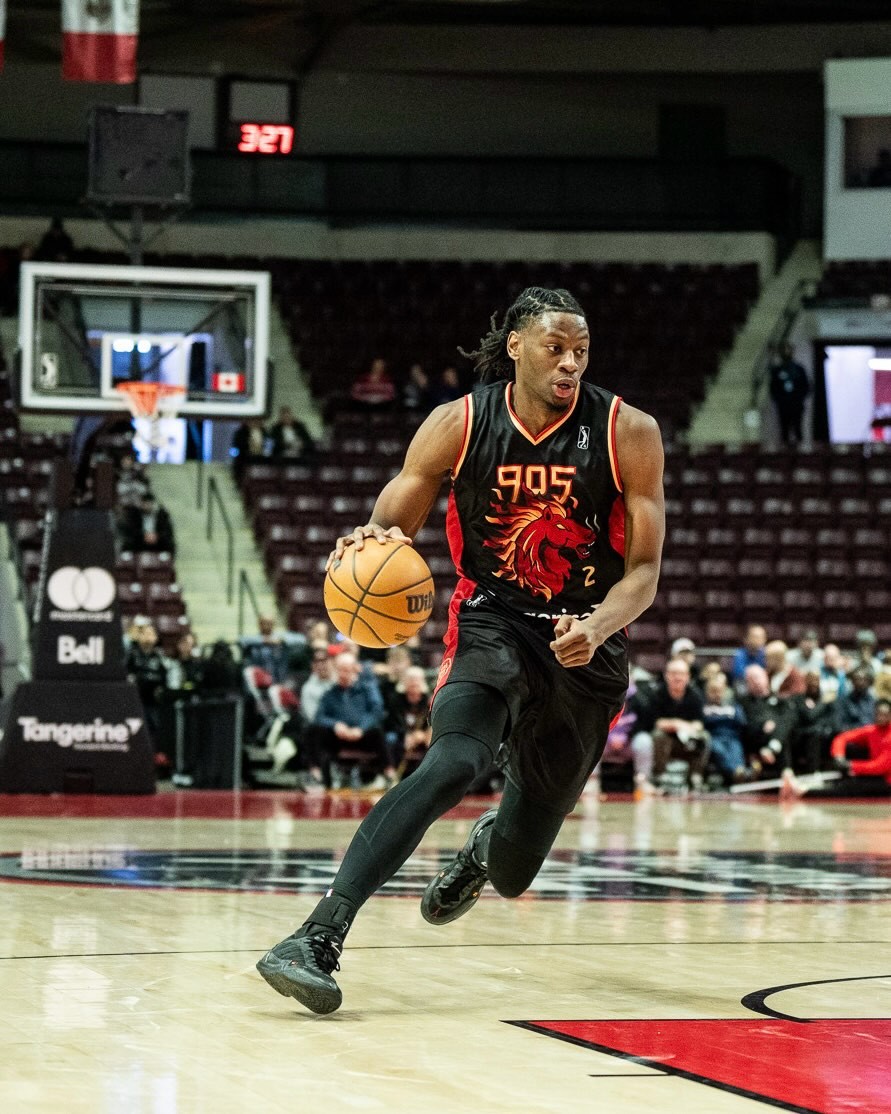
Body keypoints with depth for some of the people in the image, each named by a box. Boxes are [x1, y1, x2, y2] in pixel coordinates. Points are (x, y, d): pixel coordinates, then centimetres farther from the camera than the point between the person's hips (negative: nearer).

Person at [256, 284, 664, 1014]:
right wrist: (371, 544, -27)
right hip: (492, 624, -1)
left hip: (588, 647, 1)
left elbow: (644, 570, -8)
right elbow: (389, 528, -2)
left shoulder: (627, 434, -10)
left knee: (514, 873, 8)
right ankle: (320, 937, -40)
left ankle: (487, 845, 50)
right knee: (455, 762, -34)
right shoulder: (458, 426, -9)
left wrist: (598, 627, -29)